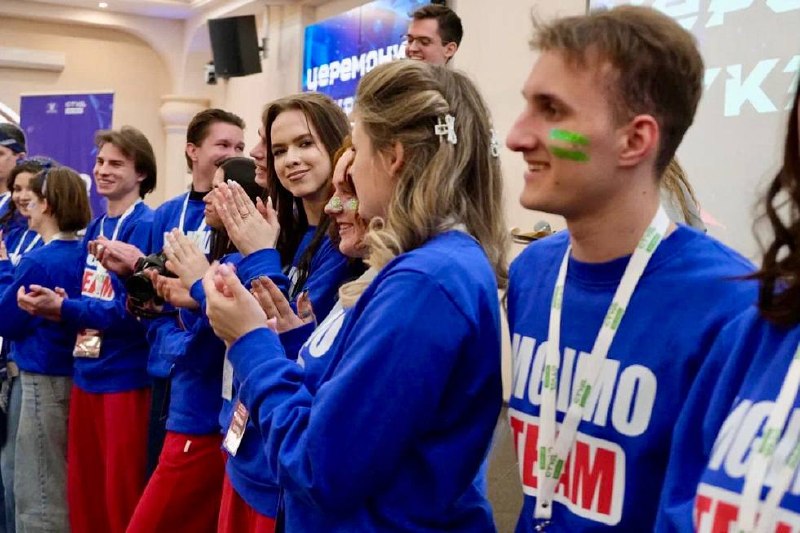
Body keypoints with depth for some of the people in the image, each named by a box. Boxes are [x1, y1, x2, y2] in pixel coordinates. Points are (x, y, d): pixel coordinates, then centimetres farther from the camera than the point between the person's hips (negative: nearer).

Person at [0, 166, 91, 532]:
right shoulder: (85, 254, 3)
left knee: (37, 490, 3)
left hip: (46, 379, -8)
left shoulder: (37, 262, -18)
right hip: (74, 374, 8)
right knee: (64, 485, 20)